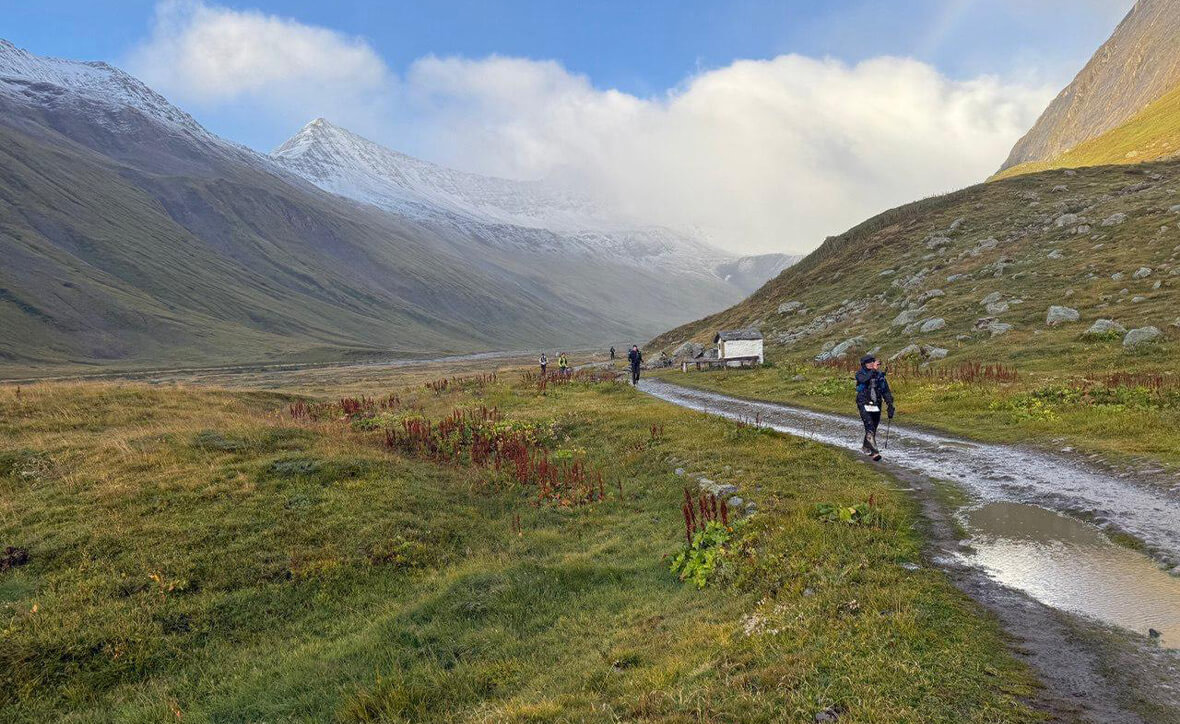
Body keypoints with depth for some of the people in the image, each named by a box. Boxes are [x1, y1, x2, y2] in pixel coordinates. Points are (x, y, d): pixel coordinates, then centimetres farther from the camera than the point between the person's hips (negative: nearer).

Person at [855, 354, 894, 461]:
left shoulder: (880, 375, 4)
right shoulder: (860, 374, -4)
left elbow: (886, 392, 6)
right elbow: (864, 379, -29)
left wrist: (890, 405, 0)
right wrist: (873, 371, -36)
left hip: (876, 406, 4)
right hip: (864, 405, -4)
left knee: (873, 429, 14)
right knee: (870, 428, -16)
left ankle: (865, 446, 36)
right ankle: (874, 451, -19)